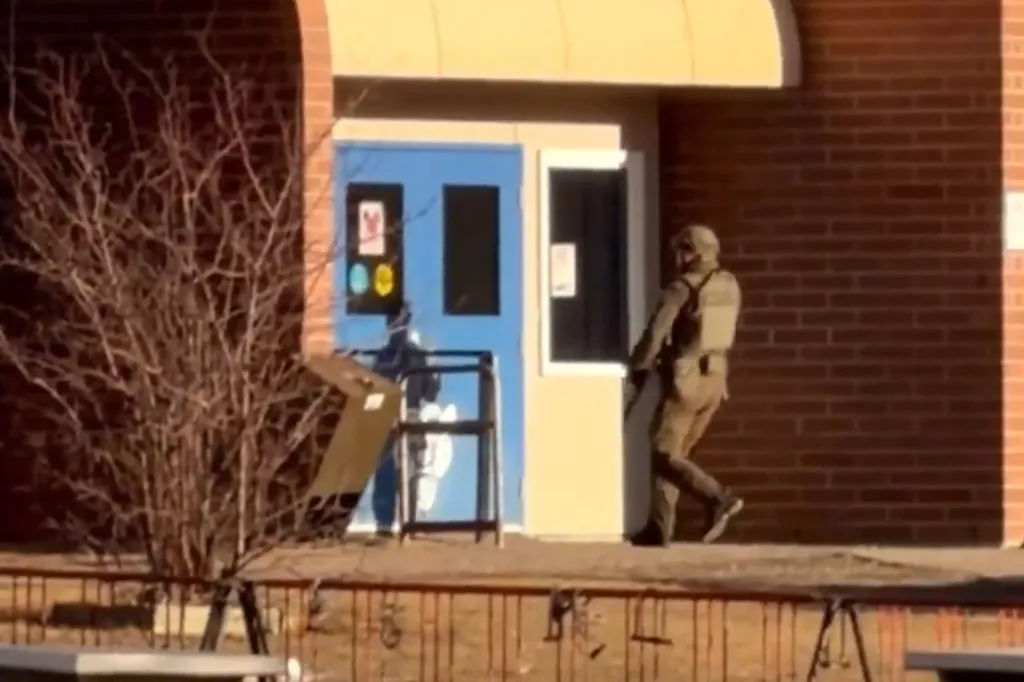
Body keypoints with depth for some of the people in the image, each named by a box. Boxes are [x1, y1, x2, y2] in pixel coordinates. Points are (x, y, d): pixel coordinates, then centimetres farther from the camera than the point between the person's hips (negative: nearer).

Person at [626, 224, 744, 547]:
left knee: (664, 454, -2)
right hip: (714, 379, 7)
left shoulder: (681, 289, -15)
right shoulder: (729, 286, 6)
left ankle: (717, 498, -20)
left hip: (684, 381, -7)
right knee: (675, 452, 14)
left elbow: (655, 333, -15)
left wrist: (637, 371, 0)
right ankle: (659, 529, 13)